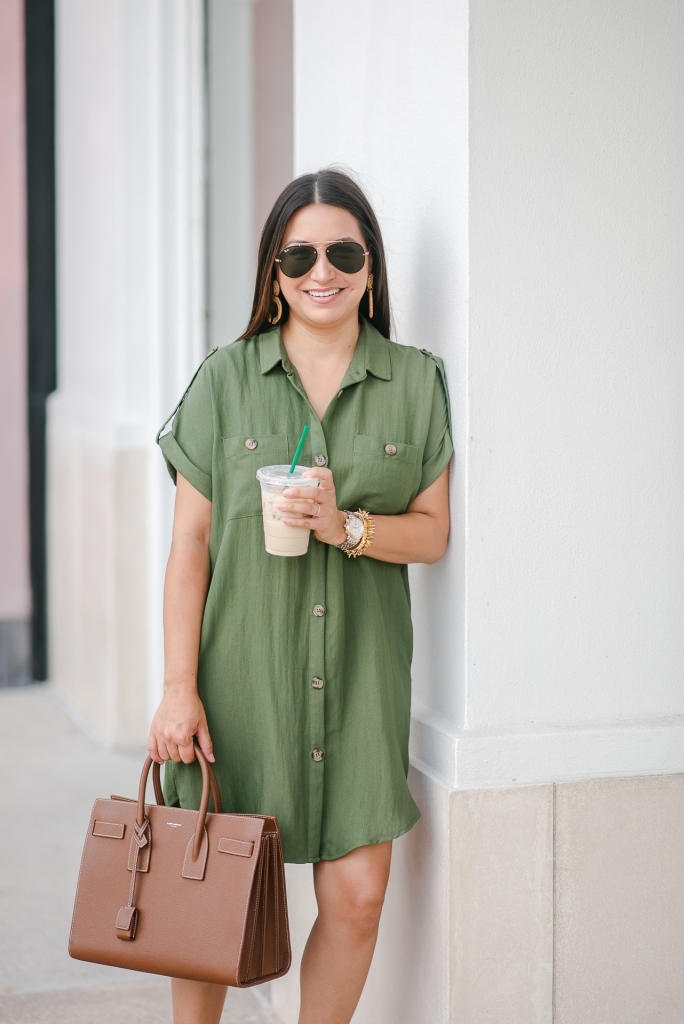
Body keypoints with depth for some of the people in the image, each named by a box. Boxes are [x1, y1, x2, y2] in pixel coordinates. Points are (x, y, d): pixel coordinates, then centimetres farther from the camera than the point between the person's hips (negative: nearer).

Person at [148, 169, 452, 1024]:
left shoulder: (416, 383, 5)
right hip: (241, 668, -1)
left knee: (357, 899, 1)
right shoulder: (225, 379, 2)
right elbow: (190, 544, 0)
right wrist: (177, 688, -6)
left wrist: (347, 527, -16)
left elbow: (433, 533, 4)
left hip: (360, 672, 1)